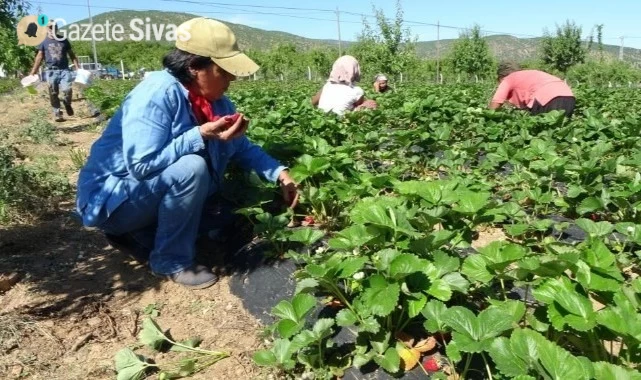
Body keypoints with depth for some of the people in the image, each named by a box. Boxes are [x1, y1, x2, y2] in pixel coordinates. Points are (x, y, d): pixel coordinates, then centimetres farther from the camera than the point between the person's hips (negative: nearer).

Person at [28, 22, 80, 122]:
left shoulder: (63, 40, 10)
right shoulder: (44, 42, 7)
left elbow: (71, 55, 14)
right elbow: (39, 57, 9)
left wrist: (78, 68, 3)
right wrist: (32, 73, 5)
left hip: (64, 70, 0)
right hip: (51, 71, 0)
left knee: (67, 89, -18)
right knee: (53, 94, 0)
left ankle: (67, 104, 13)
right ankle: (57, 113, 11)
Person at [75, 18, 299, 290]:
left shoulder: (215, 101, -3)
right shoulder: (157, 93, -26)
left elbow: (242, 148, 6)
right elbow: (143, 165, -31)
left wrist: (279, 173, -6)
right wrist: (201, 135, -33)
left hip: (161, 194, 8)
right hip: (114, 198, -8)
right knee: (191, 168, -31)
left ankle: (136, 232, 12)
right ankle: (172, 262, -11)